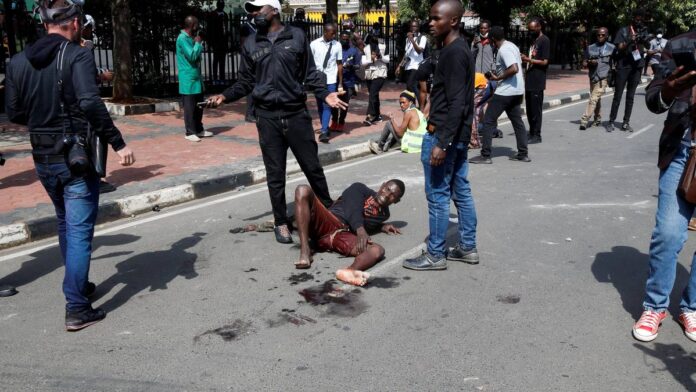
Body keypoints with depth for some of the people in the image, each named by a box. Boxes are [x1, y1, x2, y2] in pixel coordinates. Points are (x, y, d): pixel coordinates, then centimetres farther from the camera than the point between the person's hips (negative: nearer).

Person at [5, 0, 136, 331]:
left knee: (66, 226, 23)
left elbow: (14, 113, 7)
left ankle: (78, 286, 37)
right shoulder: (78, 56, -13)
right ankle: (77, 309, 1)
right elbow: (90, 102, -27)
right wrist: (118, 143, -24)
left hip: (43, 159, 6)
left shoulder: (18, 61, 5)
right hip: (77, 157, -6)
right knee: (79, 231, 0)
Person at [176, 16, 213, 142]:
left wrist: (198, 43, 10)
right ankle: (190, 132, 1)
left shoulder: (190, 38, 16)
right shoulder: (182, 38, -14)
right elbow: (192, 56, -22)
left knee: (199, 106, 14)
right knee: (189, 107, -4)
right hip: (188, 79, -10)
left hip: (196, 77, 10)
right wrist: (198, 43, -12)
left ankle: (199, 129, 23)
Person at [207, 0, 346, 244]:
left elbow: (310, 75, 4)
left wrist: (325, 94, -11)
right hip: (268, 117, 1)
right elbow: (245, 82, 11)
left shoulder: (297, 36, 3)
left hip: (297, 114, -1)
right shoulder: (250, 44, 8)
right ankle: (281, 222, 19)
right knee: (275, 174, 6)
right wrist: (225, 96, -5)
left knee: (312, 167, 7)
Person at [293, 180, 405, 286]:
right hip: (324, 223, -2)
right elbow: (353, 208, -3)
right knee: (303, 190, -27)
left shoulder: (384, 214, 28)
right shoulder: (360, 189, 15)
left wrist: (382, 227, 24)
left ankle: (349, 271, -61)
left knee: (378, 250, -25)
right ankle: (305, 251, -33)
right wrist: (360, 229, -21)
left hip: (344, 235, 2)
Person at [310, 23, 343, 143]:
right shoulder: (314, 44, -2)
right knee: (320, 106, 11)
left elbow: (339, 64, 3)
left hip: (331, 81, -1)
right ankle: (325, 128, 26)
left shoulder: (337, 45, 0)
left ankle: (324, 132, -14)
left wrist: (340, 83, 3)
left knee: (327, 106, -10)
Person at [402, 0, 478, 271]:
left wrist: (441, 143, -24)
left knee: (438, 195, -2)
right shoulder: (459, 49, 14)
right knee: (461, 192, 14)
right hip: (458, 134, 10)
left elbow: (456, 104, -22)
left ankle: (435, 255, 8)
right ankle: (468, 248, 23)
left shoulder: (453, 53, -17)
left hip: (443, 135, -10)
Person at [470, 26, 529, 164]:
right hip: (517, 91, 10)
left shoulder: (503, 50, -17)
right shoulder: (512, 46, 12)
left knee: (488, 121, -4)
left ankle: (485, 155, -3)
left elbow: (514, 69, -27)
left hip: (505, 92, -10)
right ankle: (523, 154, 17)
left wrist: (497, 78, -17)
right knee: (517, 121, 14)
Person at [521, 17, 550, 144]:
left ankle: (536, 135, 1)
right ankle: (532, 133, 21)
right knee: (529, 109, 12)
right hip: (529, 80, 9)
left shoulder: (544, 41, -9)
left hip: (537, 82, -9)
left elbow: (544, 62, -15)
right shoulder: (534, 40, 18)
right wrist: (525, 60, 6)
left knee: (536, 109, -5)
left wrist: (528, 59, -18)